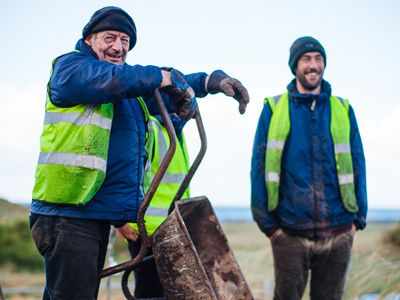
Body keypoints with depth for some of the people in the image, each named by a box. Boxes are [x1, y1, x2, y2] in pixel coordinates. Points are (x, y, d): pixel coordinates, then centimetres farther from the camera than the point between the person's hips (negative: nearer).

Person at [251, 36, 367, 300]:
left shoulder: (342, 110, 9)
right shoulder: (274, 110, 3)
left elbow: (357, 165, 10)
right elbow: (260, 166, 1)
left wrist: (358, 218, 3)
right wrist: (266, 222, -4)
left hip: (338, 233, 2)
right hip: (290, 234, -2)